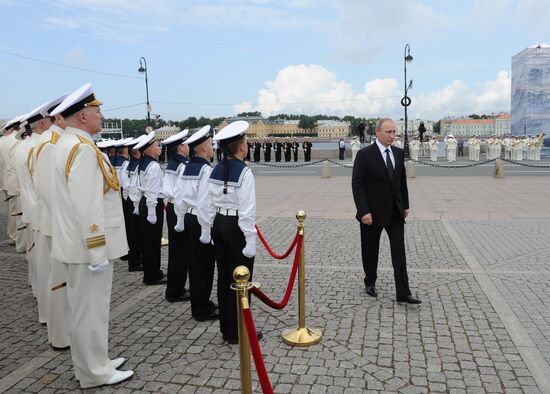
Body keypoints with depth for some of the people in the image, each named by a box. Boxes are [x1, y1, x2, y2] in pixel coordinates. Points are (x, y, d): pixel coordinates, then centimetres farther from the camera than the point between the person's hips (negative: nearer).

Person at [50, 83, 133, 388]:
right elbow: (87, 207, -26)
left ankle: (92, 362, 33)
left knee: (83, 307, 18)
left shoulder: (68, 144, 13)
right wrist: (97, 251, -21)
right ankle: (95, 372, 17)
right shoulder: (82, 149, -21)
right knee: (91, 309, 2)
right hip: (87, 245, -10)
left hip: (76, 243, 10)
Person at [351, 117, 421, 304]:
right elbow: (357, 184, -14)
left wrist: (405, 205, 12)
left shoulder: (399, 153, 6)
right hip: (373, 212, -4)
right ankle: (370, 282, 32)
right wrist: (363, 211, -20)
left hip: (395, 211, 4)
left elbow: (402, 181, 15)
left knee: (399, 250, -1)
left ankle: (403, 293, 2)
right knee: (371, 250, 11)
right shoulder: (364, 154, -11)